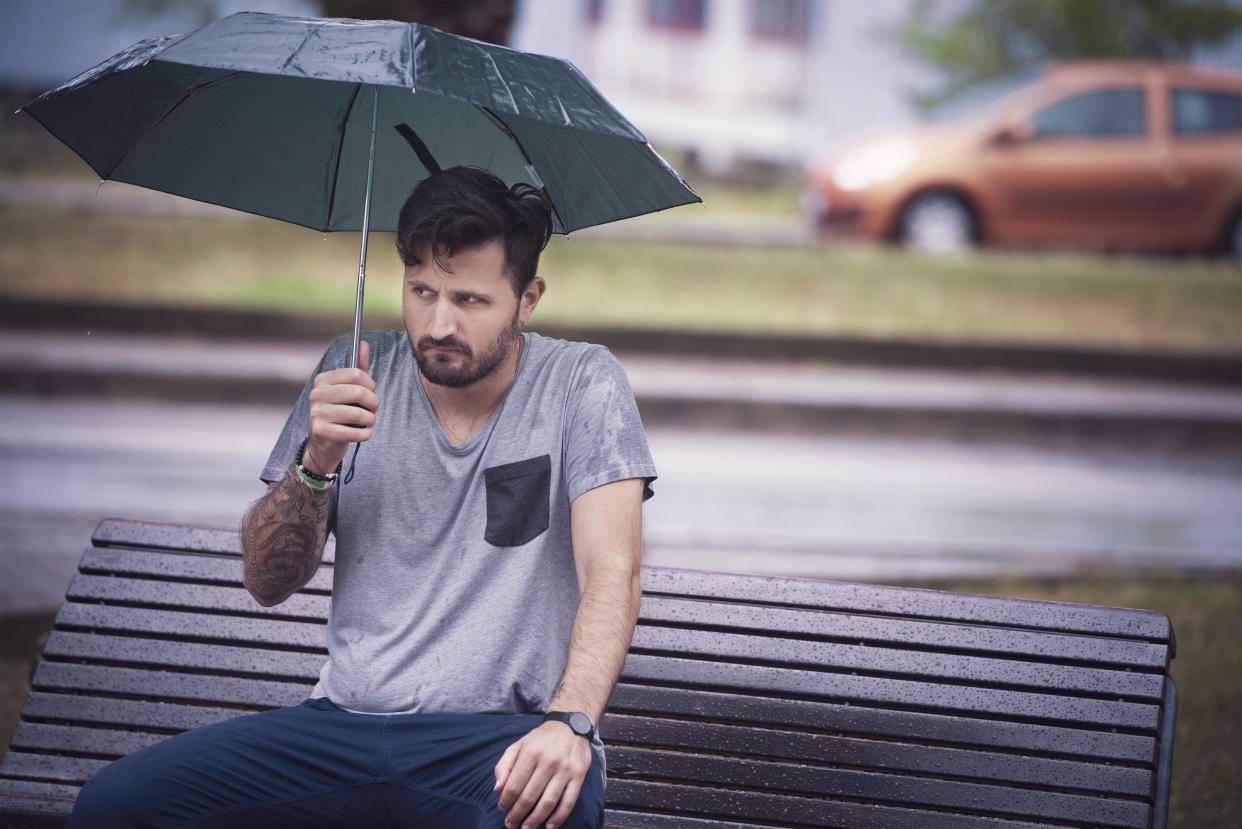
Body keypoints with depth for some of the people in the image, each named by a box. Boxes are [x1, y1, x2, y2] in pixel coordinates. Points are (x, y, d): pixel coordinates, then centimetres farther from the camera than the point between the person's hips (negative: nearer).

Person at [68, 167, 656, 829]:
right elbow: (266, 583, 10)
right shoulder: (356, 373, 11)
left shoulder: (580, 383, 1)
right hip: (346, 720, 4)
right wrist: (317, 464, -11)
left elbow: (612, 570, -11)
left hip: (503, 734, -4)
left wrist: (570, 721, -29)